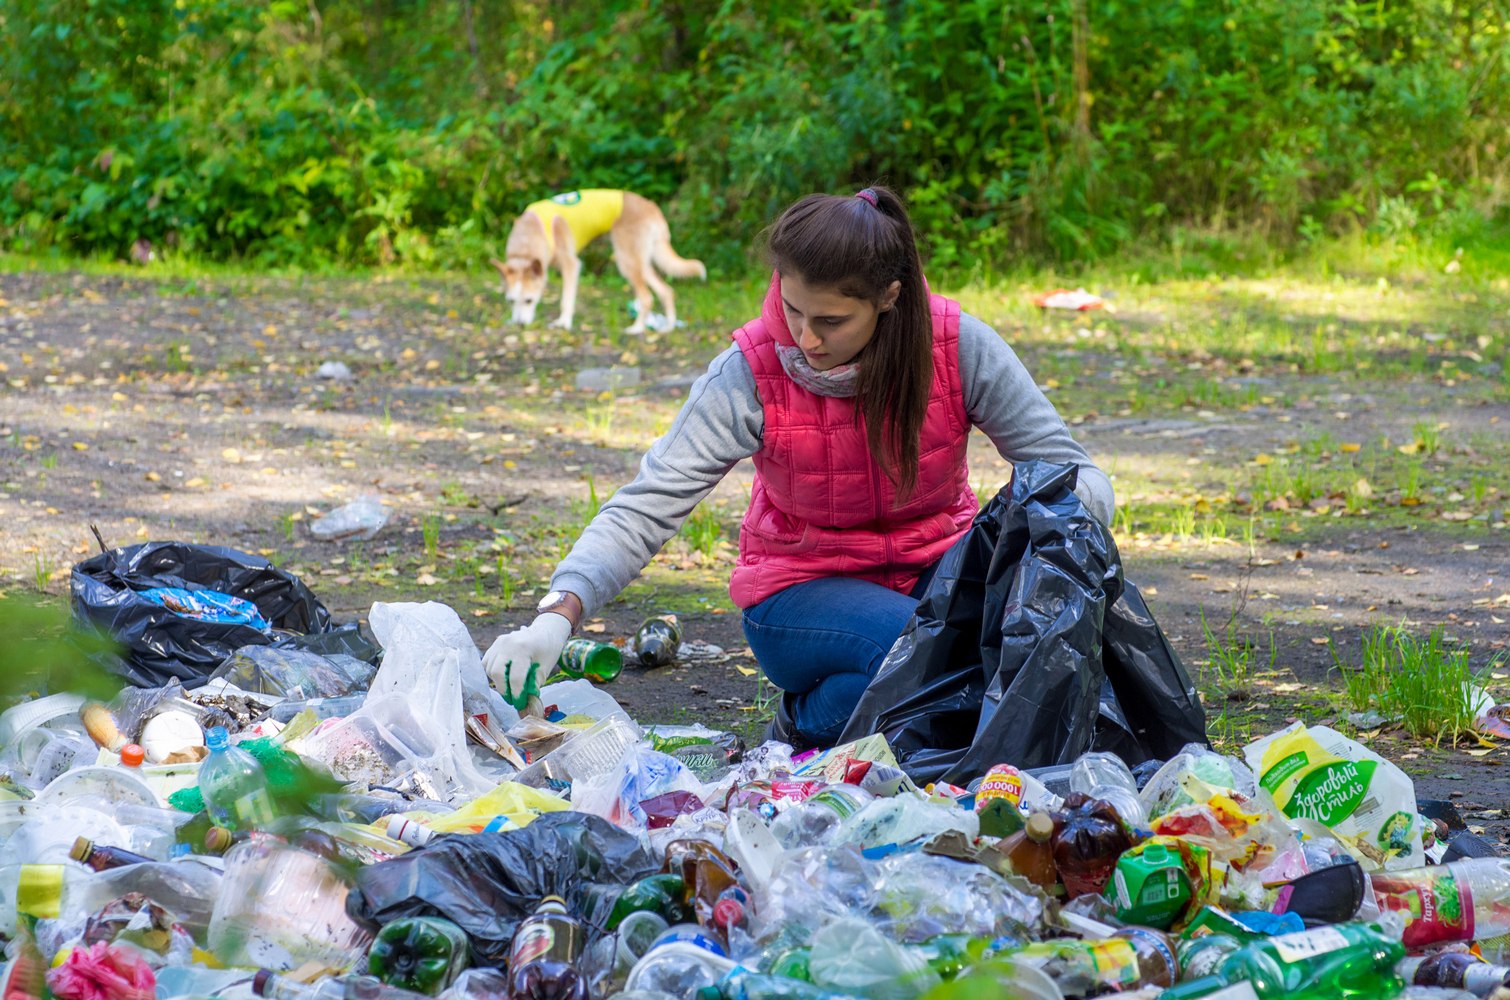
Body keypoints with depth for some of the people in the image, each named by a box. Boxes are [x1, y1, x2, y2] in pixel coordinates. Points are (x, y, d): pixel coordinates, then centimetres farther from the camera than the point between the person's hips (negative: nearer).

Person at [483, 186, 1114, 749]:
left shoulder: (959, 348, -17)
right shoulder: (750, 375, -20)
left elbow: (1074, 473, -12)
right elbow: (646, 506, -21)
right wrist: (559, 612, -38)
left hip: (936, 566, 2)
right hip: (803, 587, -2)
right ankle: (808, 722, -4)